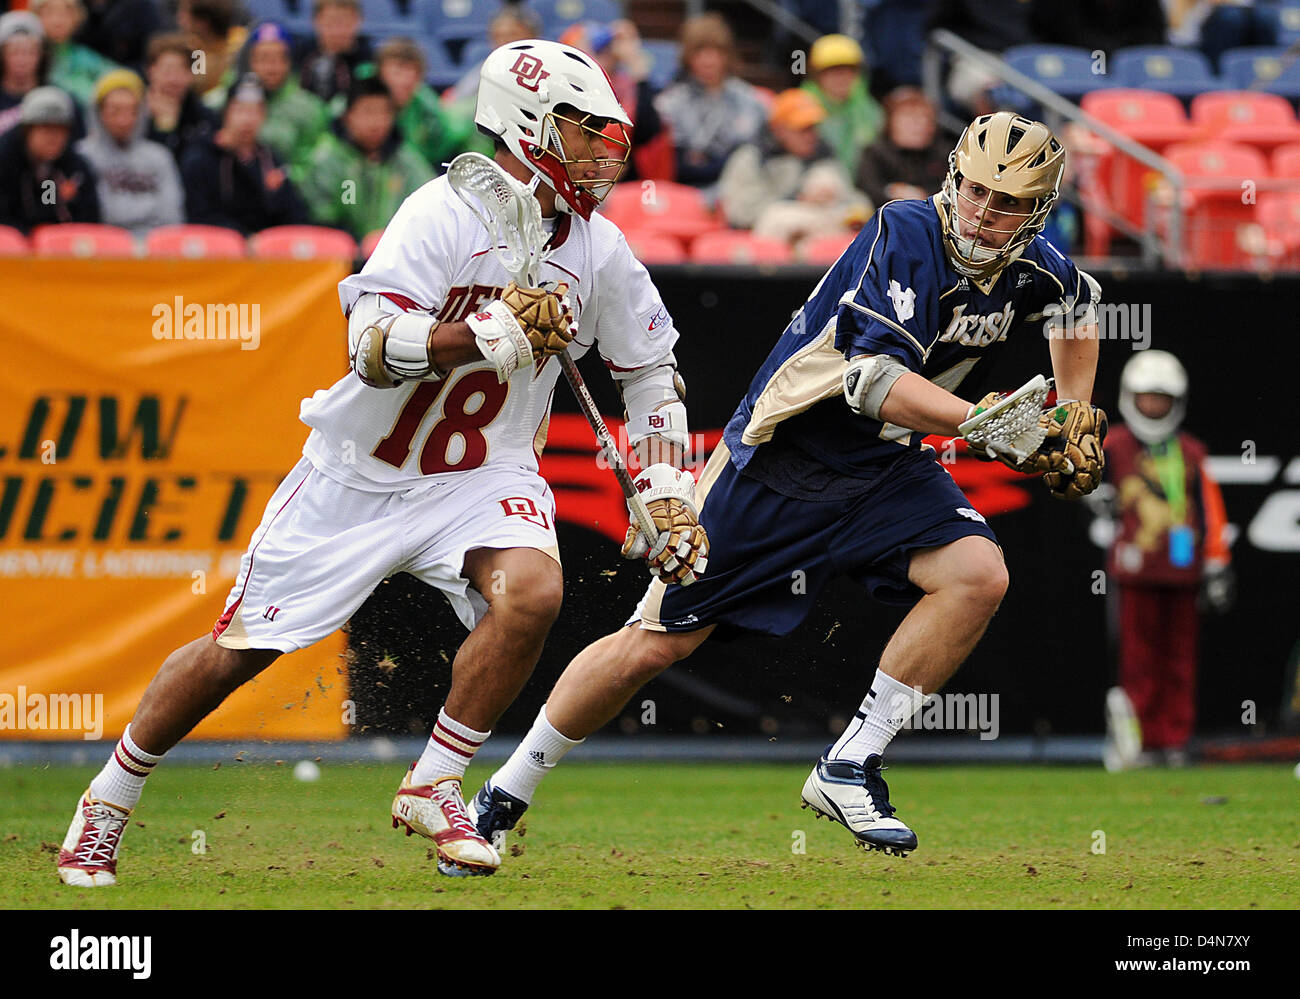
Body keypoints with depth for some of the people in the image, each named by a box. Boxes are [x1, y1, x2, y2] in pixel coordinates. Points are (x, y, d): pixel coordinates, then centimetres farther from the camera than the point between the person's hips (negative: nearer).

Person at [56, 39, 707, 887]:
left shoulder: (598, 250, -4)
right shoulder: (444, 215, -20)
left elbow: (653, 368, 12)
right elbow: (372, 347, -30)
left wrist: (667, 494, 5)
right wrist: (489, 333, -41)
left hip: (482, 477, 3)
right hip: (362, 474, -3)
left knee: (531, 593, -28)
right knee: (238, 649, 2)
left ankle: (434, 787, -10)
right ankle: (108, 802, 23)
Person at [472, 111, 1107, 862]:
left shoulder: (1030, 271, -5)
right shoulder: (907, 236, -23)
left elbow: (1080, 302, 22)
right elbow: (873, 378, -34)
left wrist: (1076, 424, 16)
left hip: (885, 470, 5)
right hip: (779, 463, -5)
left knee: (979, 574, -22)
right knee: (658, 644, -2)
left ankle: (851, 770, -12)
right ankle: (504, 797, 15)